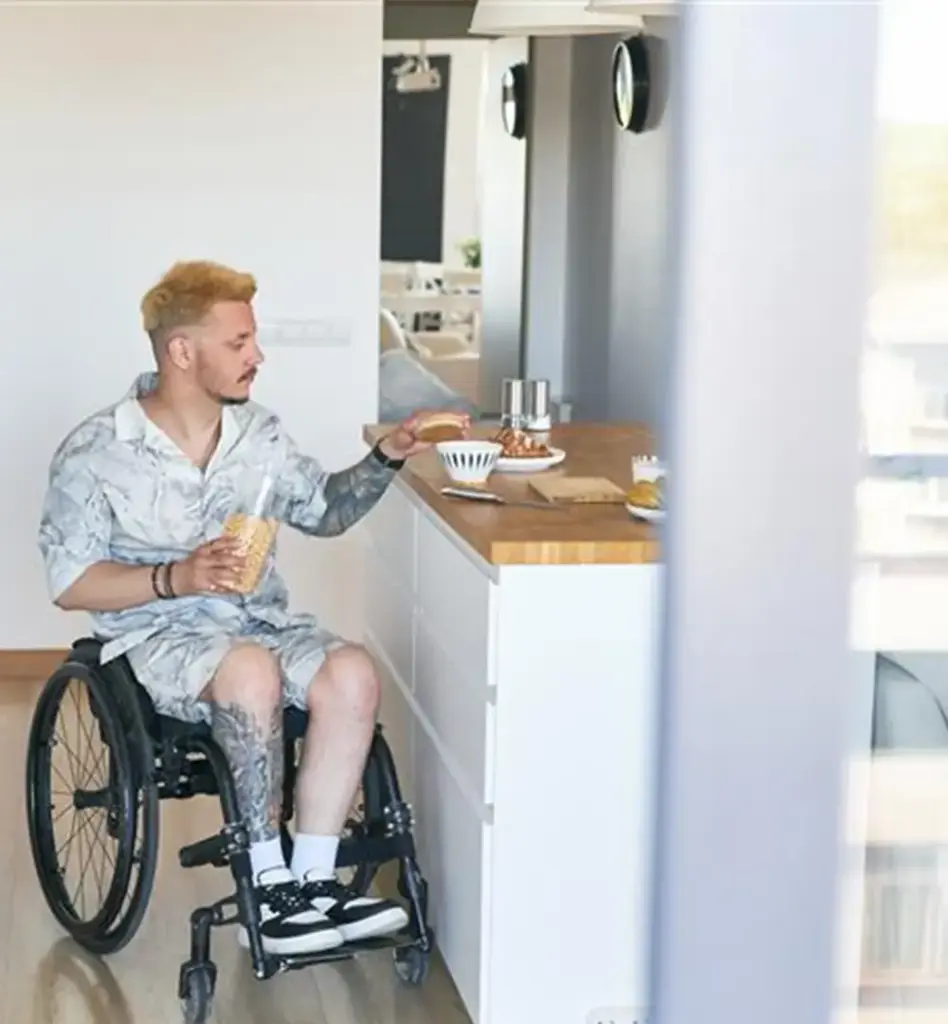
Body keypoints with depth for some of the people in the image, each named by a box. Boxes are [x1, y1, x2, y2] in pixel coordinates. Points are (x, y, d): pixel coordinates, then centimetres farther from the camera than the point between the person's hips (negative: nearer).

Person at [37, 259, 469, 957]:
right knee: (252, 671, -37)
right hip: (155, 637, -5)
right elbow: (70, 584, -7)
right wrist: (176, 578, -20)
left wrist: (387, 459, 7)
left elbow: (325, 511, 23)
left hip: (260, 622, 5)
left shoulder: (260, 434, 10)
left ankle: (312, 879, -24)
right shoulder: (95, 454, -6)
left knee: (352, 673, -27)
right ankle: (270, 887, -25)